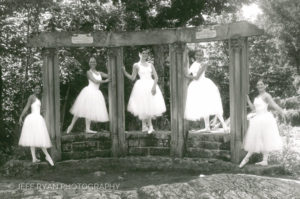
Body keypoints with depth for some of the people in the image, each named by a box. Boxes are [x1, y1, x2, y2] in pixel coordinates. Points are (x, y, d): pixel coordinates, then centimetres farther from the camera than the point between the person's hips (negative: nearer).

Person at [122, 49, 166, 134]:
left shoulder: (150, 65, 12)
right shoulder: (136, 65, 5)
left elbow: (156, 77, 6)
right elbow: (132, 78, 4)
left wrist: (154, 86, -10)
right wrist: (124, 72, -7)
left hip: (151, 85, 3)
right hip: (142, 86, -3)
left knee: (150, 106, 0)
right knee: (143, 107, -4)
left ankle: (145, 126, 10)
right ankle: (149, 126, 6)